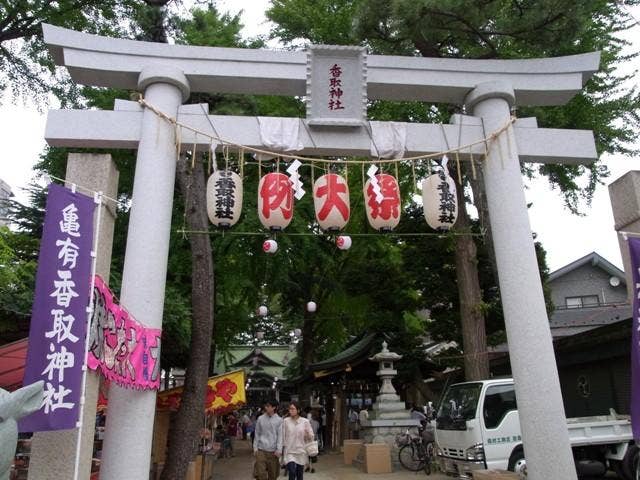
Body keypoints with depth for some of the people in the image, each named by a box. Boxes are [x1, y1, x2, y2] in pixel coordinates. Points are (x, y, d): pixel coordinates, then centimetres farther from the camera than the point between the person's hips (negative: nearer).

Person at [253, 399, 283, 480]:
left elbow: (280, 436, -2)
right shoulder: (260, 419, 3)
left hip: (273, 451, 0)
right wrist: (255, 448, 4)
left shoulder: (279, 420, -1)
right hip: (261, 450, 0)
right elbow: (257, 434, 8)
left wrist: (279, 450, -9)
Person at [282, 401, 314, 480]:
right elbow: (282, 436, 0)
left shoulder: (305, 421, -4)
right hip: (289, 452, -1)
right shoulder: (285, 421, -5)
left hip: (301, 452, 1)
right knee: (292, 473, -15)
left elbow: (311, 436, 0)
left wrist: (308, 435, -22)